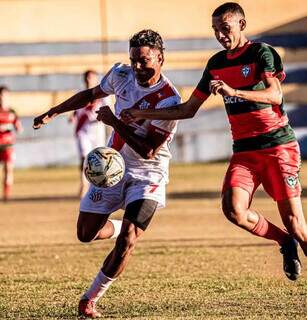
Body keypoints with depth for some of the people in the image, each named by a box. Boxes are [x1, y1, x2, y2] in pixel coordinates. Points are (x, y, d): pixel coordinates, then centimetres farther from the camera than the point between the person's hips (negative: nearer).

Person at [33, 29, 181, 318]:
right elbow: (92, 94, 16)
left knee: (127, 240, -19)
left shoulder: (169, 102, -24)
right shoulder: (122, 75, -6)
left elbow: (147, 151, -23)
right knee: (86, 234, 6)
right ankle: (129, 228, 38)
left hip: (147, 175, -6)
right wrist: (52, 113, 18)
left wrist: (114, 122, -25)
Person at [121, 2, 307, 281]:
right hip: (244, 151, 5)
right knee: (233, 209, -18)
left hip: (278, 145, -5)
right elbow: (187, 110, 19)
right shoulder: (216, 63, 13)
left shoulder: (262, 53, -6)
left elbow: (275, 95, -22)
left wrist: (234, 91, -34)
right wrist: (143, 114, 11)